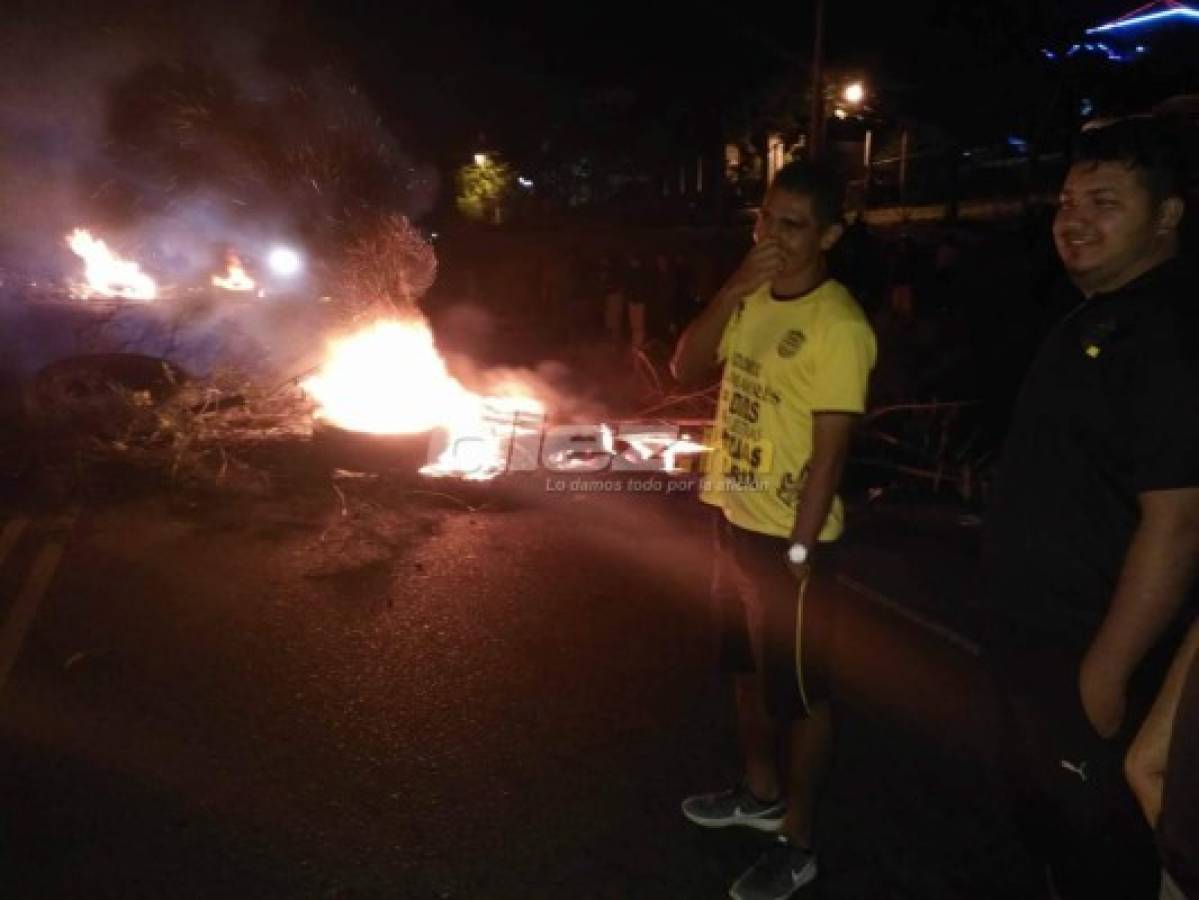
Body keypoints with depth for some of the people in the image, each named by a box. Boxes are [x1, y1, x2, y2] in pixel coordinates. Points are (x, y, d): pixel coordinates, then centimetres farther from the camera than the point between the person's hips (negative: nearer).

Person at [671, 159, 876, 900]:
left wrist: (797, 552, -19)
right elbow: (685, 367, -1)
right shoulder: (754, 301, 6)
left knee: (799, 691, 7)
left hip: (788, 535, -8)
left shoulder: (838, 325, -18)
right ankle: (762, 792, 43)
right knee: (747, 668, 22)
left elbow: (830, 451, -19)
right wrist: (731, 293, -13)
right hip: (736, 519, 8)